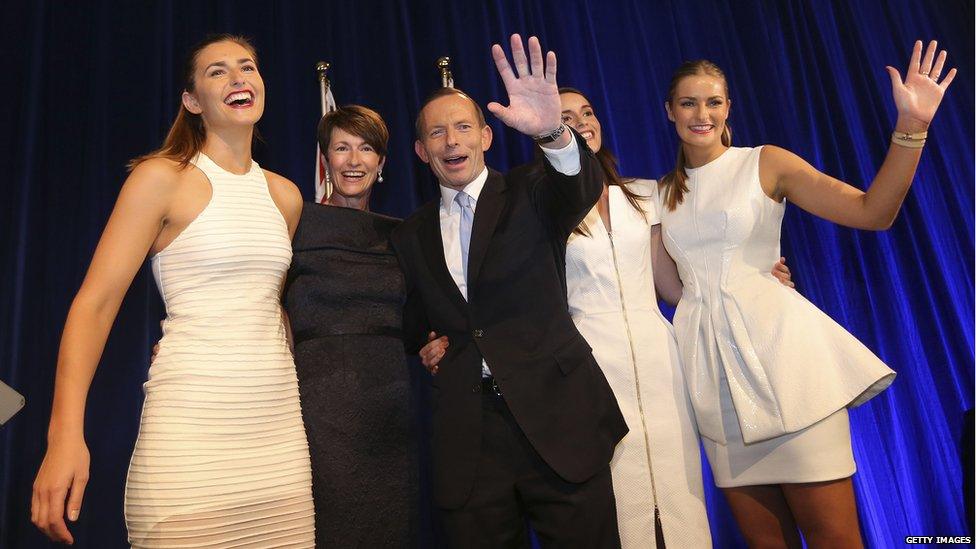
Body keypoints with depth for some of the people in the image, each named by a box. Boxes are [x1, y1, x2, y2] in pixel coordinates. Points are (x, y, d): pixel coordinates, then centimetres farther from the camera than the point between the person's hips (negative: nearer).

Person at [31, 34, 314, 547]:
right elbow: (94, 303, -7)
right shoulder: (161, 178, -3)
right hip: (189, 424, -5)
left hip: (279, 428, 5)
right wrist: (66, 435, -17)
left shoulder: (285, 195, 12)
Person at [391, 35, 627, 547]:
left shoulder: (530, 193, 3)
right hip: (466, 439, 3)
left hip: (558, 416, -2)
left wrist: (552, 132, -38)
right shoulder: (411, 235, 12)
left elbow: (581, 190, -19)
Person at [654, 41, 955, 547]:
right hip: (710, 359, 3)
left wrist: (910, 128, -16)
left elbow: (873, 212, -6)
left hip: (776, 342, -3)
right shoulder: (665, 192, 13)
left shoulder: (765, 163, 3)